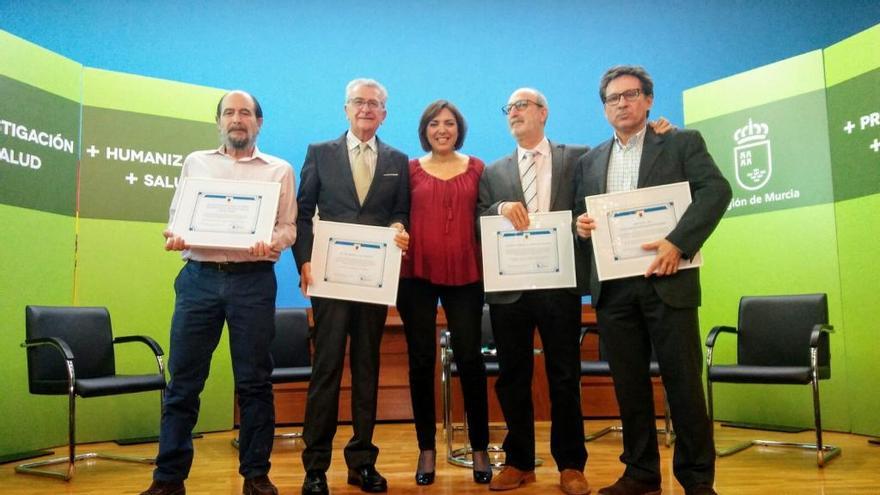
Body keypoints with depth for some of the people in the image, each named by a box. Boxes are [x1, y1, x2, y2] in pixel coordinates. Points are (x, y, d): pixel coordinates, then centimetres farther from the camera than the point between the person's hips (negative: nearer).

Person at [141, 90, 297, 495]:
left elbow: (289, 226, 3)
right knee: (183, 380, 3)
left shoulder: (279, 170, 10)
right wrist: (174, 238, -8)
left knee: (254, 381, 4)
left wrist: (272, 244, -17)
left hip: (253, 280, -1)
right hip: (198, 277, 2)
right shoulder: (195, 163, 16)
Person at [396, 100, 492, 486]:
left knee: (470, 358, -1)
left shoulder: (477, 168, 8)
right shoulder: (411, 168, 8)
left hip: (465, 274, 0)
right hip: (417, 273, 1)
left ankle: (480, 448, 15)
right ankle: (427, 449, 18)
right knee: (421, 360, 6)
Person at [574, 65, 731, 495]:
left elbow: (716, 190, -8)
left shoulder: (682, 142, 6)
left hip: (666, 280, -3)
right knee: (628, 384, 9)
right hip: (612, 287, 4)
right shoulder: (590, 162, 17)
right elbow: (581, 218, 20)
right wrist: (580, 226, -5)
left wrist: (677, 243, -20)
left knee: (683, 381, 1)